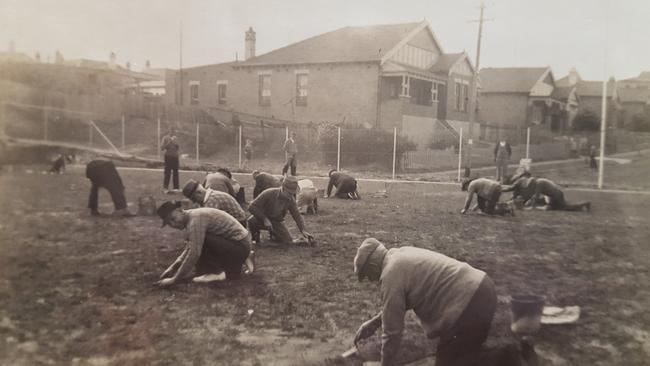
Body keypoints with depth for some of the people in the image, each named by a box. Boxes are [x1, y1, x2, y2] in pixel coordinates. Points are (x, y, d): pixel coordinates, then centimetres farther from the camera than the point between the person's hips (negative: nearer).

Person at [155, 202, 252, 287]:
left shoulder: (195, 218, -21)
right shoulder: (190, 219, 10)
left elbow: (194, 253, -28)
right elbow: (188, 249, 19)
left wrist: (175, 279, -24)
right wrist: (172, 267, 8)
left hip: (240, 247, -10)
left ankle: (219, 273, -8)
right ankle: (234, 267, 17)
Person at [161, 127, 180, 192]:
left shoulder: (176, 138, 11)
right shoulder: (165, 138, -2)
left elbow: (179, 149, 11)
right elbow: (162, 148, -8)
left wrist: (176, 144, -7)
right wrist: (169, 143, -16)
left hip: (175, 156, 4)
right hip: (168, 156, -4)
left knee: (175, 172, 3)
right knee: (167, 172, -6)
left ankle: (176, 188, 7)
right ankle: (165, 188, -2)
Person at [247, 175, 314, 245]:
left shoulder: (291, 200, -12)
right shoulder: (269, 193, -25)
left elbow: (297, 215, -5)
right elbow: (252, 206, -26)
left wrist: (303, 230, -20)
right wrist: (265, 219, -34)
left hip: (277, 222, 4)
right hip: (262, 219, -4)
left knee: (288, 241, -10)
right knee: (251, 221, -37)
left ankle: (274, 234, 23)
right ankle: (255, 234, -1)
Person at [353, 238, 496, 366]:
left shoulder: (390, 274, -13)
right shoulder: (401, 256, 17)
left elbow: (392, 330, -7)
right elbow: (398, 303, 30)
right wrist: (373, 323, 29)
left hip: (470, 307, -10)